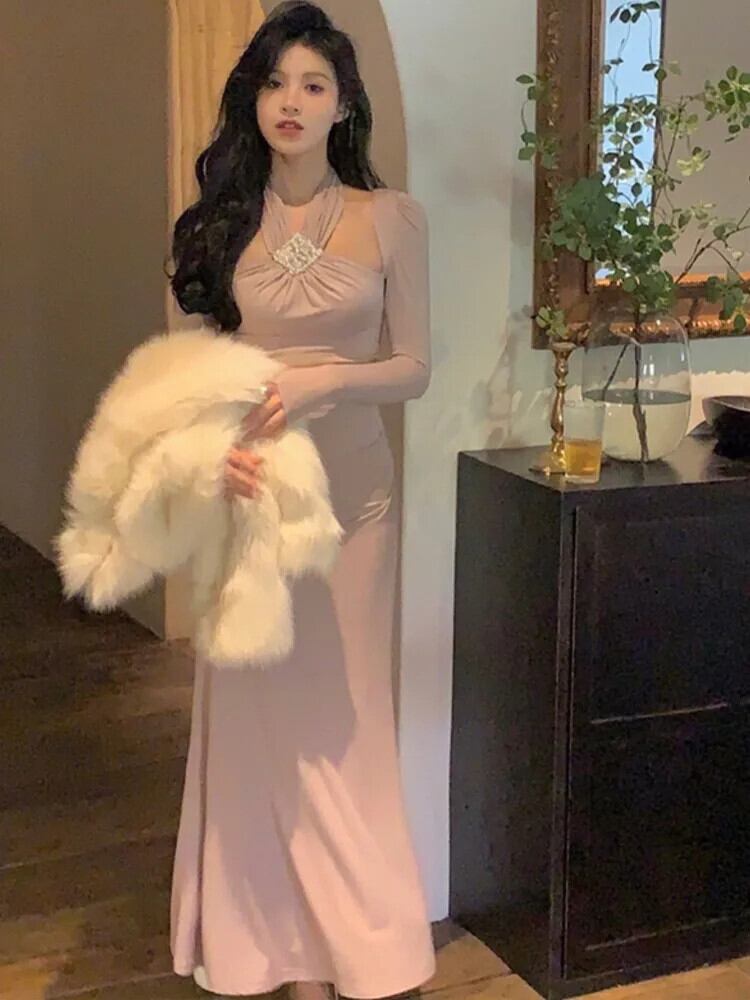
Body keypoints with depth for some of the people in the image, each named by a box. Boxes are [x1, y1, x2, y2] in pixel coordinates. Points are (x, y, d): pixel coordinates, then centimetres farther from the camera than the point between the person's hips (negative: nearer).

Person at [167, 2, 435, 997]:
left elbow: (413, 368, -1)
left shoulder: (391, 217, 0)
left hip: (350, 489, -1)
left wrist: (321, 381, -19)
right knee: (255, 710, 5)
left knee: (338, 713, 5)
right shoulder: (224, 218, 5)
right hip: (246, 486, 2)